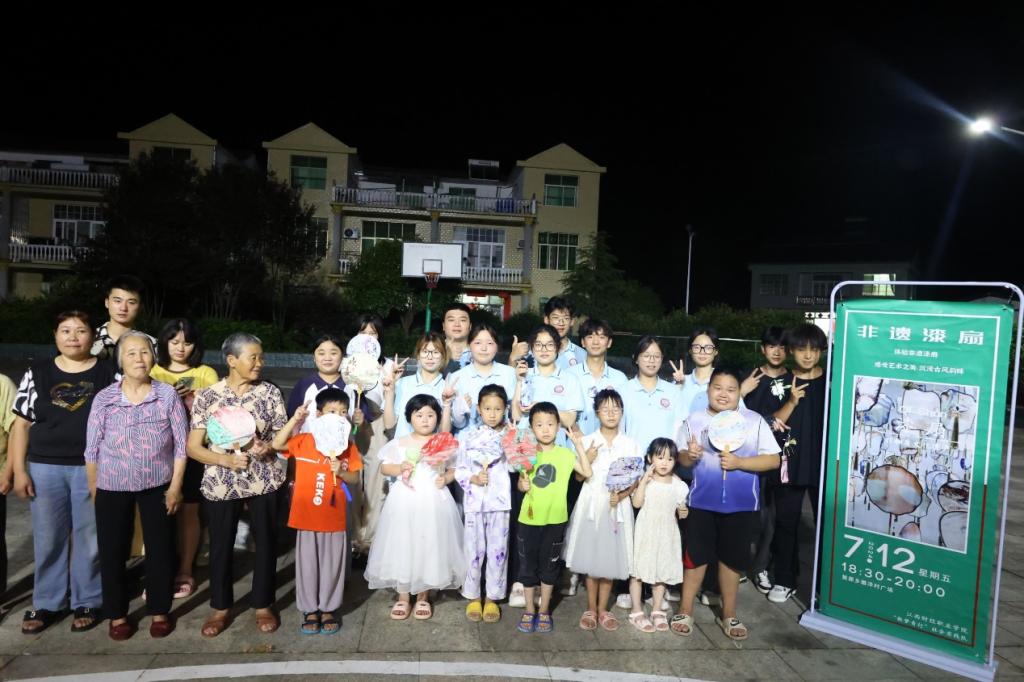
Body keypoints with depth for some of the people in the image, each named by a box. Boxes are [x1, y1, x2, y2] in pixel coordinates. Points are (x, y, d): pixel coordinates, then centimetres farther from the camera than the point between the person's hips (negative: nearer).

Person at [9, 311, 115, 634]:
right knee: (47, 539, 11)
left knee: (89, 538, 6)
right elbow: (21, 424, 6)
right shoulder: (37, 373, 4)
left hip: (93, 468, -2)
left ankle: (87, 602, 21)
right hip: (45, 468, 2)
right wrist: (19, 470, 0)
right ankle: (46, 603, 26)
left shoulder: (108, 374, 0)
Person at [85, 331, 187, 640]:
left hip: (157, 486, -1)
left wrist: (175, 486, -6)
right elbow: (92, 449, 1)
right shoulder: (104, 398, -4)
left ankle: (160, 612, 24)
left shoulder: (168, 394, -6)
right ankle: (117, 615, 27)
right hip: (112, 487, 1)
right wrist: (94, 491, 1)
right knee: (113, 552, 9)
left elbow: (181, 444, -4)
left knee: (160, 550, 6)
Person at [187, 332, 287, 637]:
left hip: (263, 480, 1)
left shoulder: (270, 392, -3)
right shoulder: (207, 396, -6)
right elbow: (193, 447, -4)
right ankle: (221, 607, 32)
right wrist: (226, 459, -20)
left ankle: (263, 605, 28)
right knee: (221, 545, 12)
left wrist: (268, 446, -20)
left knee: (266, 542, 9)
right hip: (221, 483, -1)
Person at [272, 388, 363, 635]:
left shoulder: (348, 447, 0)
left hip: (334, 517, 1)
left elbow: (355, 479, 3)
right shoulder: (304, 441, -3)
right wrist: (294, 420, -21)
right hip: (306, 515, 0)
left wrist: (342, 472, -18)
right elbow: (277, 444, -15)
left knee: (332, 565, 10)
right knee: (307, 565, 9)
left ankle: (329, 609, 26)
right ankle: (310, 610, 24)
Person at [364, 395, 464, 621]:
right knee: (402, 546, 3)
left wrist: (446, 479, -12)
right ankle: (402, 597, 19)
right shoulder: (400, 443, 4)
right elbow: (384, 467, 8)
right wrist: (400, 468, -10)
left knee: (430, 546, 4)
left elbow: (453, 470, 8)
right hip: (405, 501, 0)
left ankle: (423, 596, 21)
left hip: (434, 502, 0)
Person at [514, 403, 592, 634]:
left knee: (549, 565, 11)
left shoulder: (565, 454, -4)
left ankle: (544, 611, 27)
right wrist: (522, 484, -17)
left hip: (555, 520, -1)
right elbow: (521, 485, 7)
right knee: (528, 565, 10)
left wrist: (579, 444, -17)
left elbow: (587, 473, -15)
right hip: (529, 519, 1)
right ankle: (529, 610, 26)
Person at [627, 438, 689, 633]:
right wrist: (644, 479, -24)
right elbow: (637, 503, -20)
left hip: (667, 533, 3)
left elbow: (681, 507, 11)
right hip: (646, 532, -3)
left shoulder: (678, 484, 1)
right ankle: (637, 612, 15)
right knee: (639, 571, 2)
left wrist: (683, 512, -11)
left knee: (663, 572, 11)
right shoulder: (645, 480, -8)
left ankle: (657, 611, 26)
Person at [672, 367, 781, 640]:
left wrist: (739, 462, -18)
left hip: (741, 505, 0)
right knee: (695, 556, 9)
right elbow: (681, 457, 6)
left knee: (732, 559, 13)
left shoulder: (754, 421, -4)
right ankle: (685, 610, 24)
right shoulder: (695, 420, 0)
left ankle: (728, 615, 30)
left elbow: (773, 460, -6)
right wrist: (688, 456, -17)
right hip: (702, 502, 0)